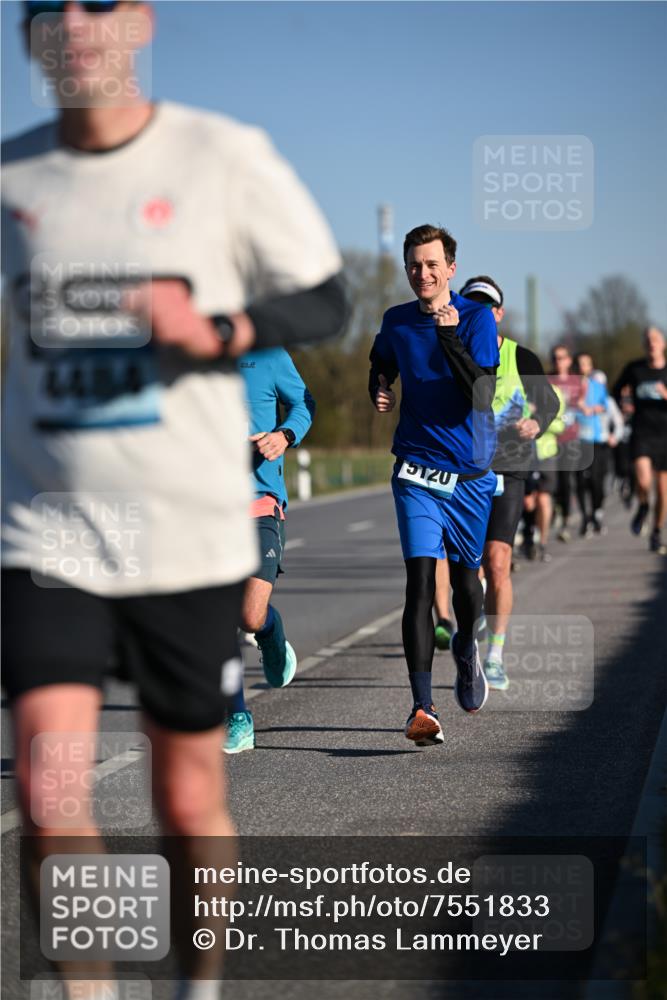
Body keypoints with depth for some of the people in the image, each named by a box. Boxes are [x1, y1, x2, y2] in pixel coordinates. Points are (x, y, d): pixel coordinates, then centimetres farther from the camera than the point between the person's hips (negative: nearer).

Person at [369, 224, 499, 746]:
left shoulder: (476, 318, -8)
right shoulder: (396, 322, 3)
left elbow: (482, 397, -20)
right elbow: (380, 365, 26)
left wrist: (450, 337, -27)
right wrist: (379, 390, 4)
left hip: (471, 474, -1)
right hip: (417, 472, 1)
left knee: (466, 580, 12)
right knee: (420, 581, -14)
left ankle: (466, 647, 47)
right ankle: (423, 708, -17)